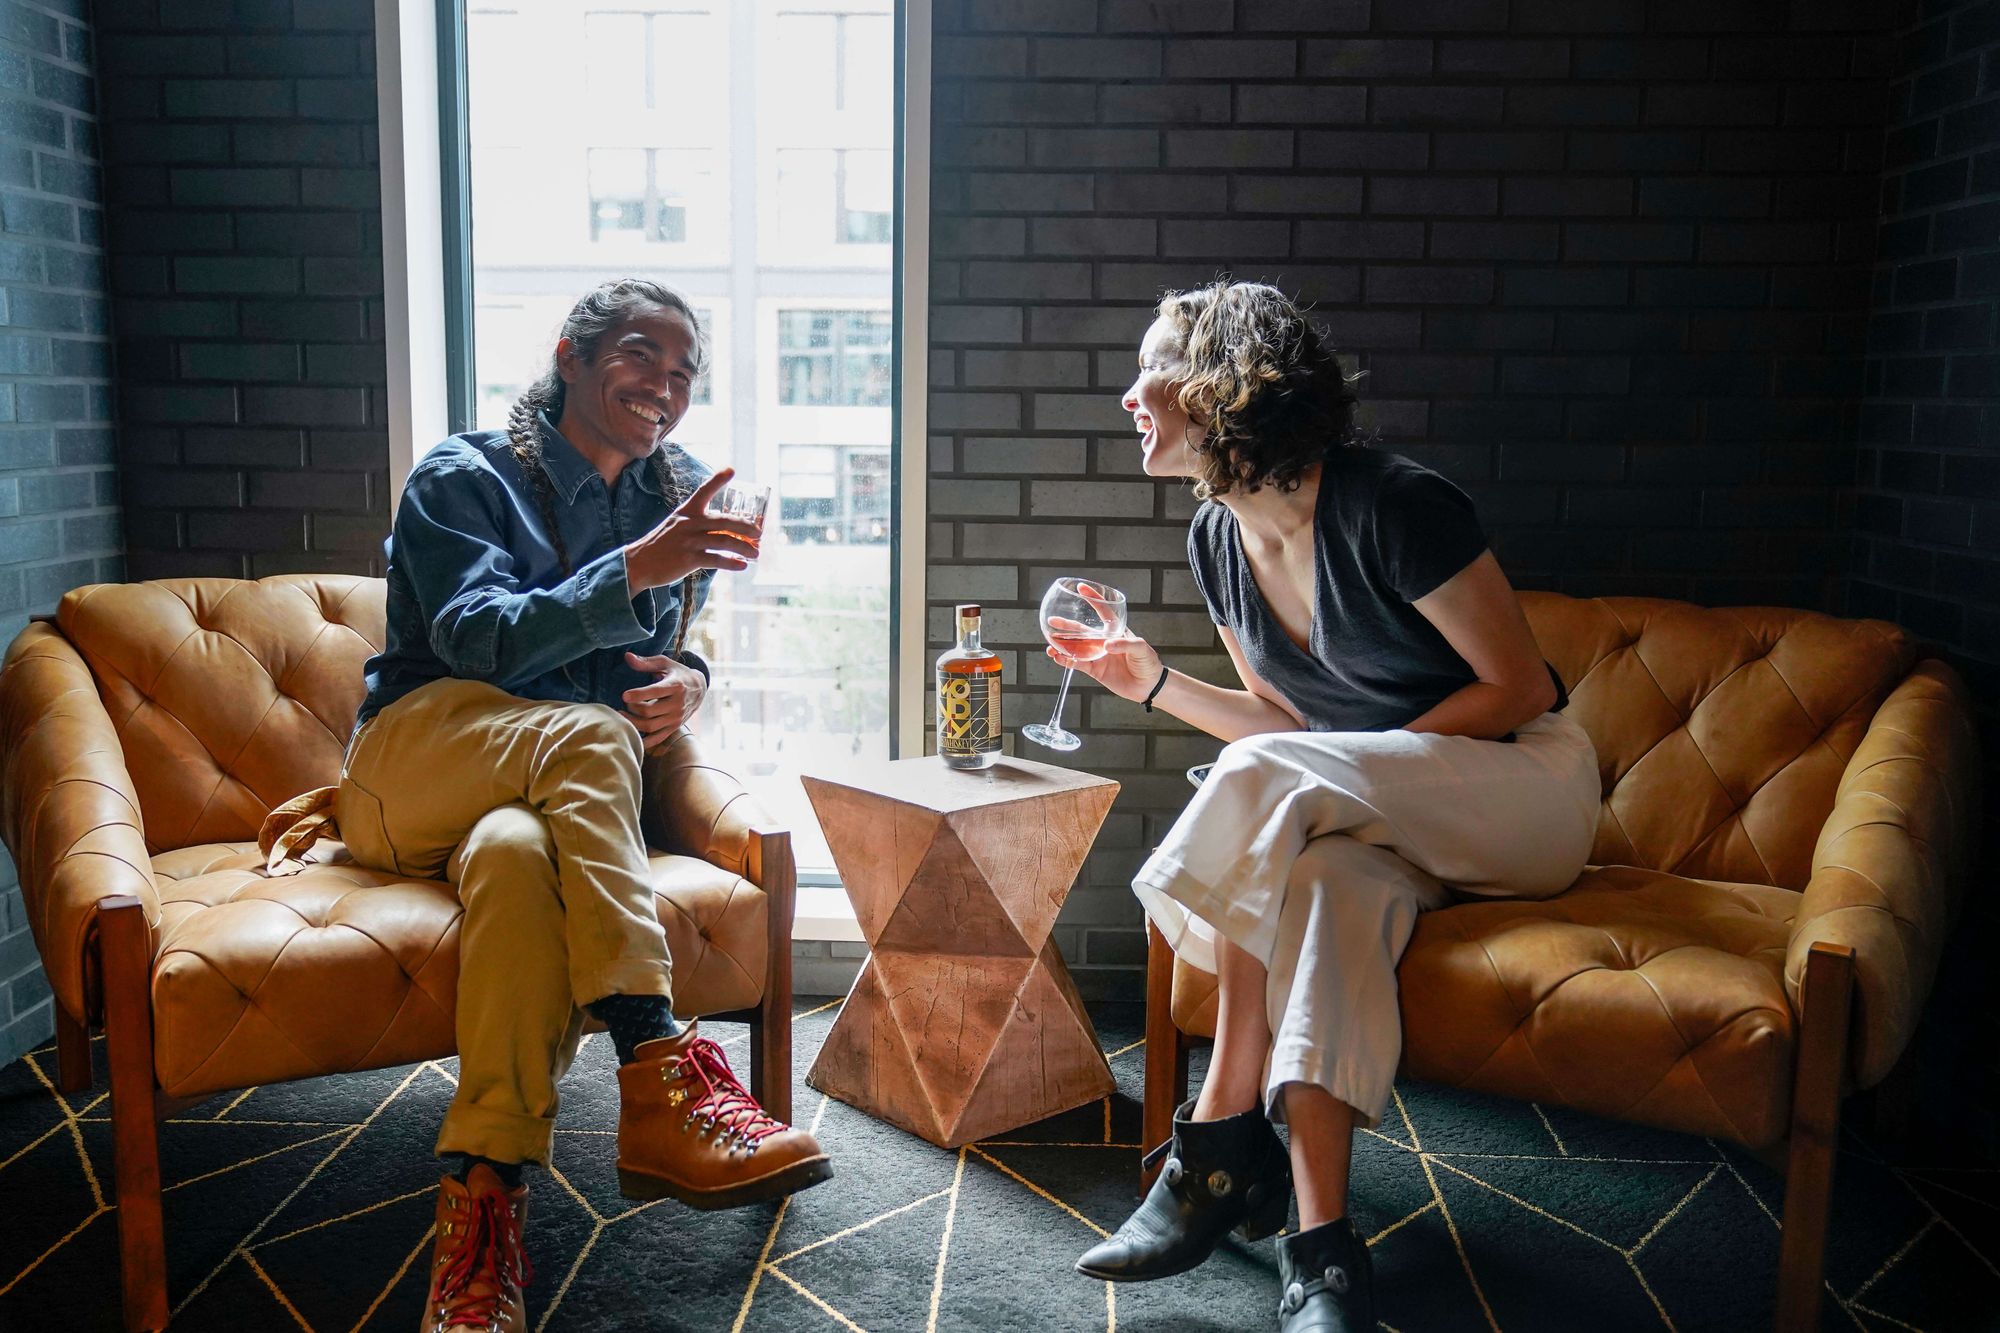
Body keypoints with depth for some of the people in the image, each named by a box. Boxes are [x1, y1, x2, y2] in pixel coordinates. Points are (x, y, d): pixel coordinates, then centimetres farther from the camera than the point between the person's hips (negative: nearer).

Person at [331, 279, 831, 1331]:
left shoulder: (678, 498, 14)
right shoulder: (464, 476, -2)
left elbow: (671, 650, 22)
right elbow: (480, 637, -18)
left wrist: (689, 681, -4)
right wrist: (636, 569, -32)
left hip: (545, 798, 3)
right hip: (412, 770, -2)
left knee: (516, 849, -36)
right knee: (586, 735, -36)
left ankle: (483, 1194, -42)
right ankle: (660, 1069, -43)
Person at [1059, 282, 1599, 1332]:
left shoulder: (1390, 504, -20)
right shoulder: (1216, 539, 2)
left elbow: (1519, 688, -14)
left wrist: (1379, 766, -19)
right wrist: (1155, 683, -3)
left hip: (1523, 787, -5)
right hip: (1388, 818, 5)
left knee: (1266, 780, -31)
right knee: (1321, 880, -32)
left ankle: (1220, 1145, -26)